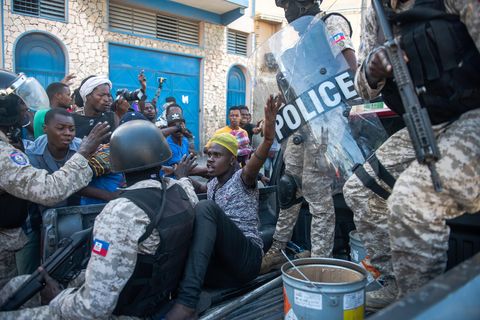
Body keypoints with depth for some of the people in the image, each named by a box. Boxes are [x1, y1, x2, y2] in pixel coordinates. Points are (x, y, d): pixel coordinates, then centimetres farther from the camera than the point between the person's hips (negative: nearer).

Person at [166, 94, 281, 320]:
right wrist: (183, 179, 29)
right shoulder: (213, 184, 19)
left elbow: (258, 159, -24)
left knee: (206, 207, -30)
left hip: (246, 258, -6)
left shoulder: (241, 178, -1)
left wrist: (268, 136, -44)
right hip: (219, 264, 6)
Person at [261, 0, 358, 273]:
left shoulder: (332, 23, 0)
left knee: (316, 189, -8)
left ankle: (321, 260, 3)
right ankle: (278, 249, 20)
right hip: (301, 122, 9)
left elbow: (351, 69, -13)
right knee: (288, 184, 10)